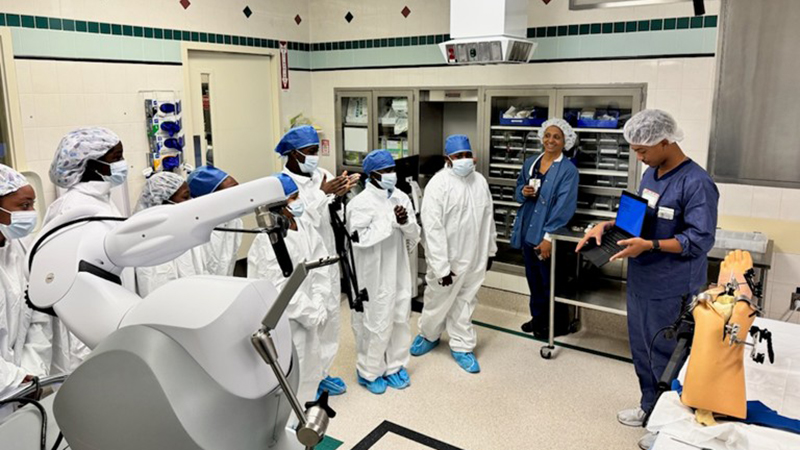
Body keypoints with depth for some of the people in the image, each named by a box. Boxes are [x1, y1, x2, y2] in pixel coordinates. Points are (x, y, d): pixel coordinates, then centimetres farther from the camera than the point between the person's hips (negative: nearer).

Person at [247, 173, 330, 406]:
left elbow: (321, 268, 2)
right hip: (282, 320, -8)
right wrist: (312, 314, -15)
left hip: (307, 316, 8)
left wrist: (317, 307, -8)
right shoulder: (268, 241, -21)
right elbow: (280, 288, -22)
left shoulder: (306, 231, 2)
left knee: (310, 369, 21)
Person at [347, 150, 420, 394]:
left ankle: (394, 366, 35)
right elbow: (360, 239, -23)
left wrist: (406, 223, -16)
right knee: (375, 323, 5)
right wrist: (391, 221, -23)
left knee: (400, 320, 16)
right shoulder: (360, 203, -15)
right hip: (373, 275, -6)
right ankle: (368, 372, 26)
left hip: (399, 271, 6)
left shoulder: (401, 198, 3)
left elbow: (414, 236, 6)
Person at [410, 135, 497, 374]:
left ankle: (461, 346, 29)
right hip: (447, 259, -4)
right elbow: (433, 228, -20)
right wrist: (441, 266, -22)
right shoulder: (438, 184, -17)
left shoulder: (480, 181, 2)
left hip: (474, 257, 5)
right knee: (438, 301, 13)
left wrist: (490, 250, 15)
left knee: (465, 302, 15)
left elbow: (488, 218, 12)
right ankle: (428, 335, 39)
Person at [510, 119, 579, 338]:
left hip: (547, 236, -6)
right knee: (533, 278, 18)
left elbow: (564, 207, -18)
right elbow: (518, 190, 17)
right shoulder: (530, 163, 7)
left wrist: (549, 237, -22)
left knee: (549, 282, 7)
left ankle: (551, 323, 25)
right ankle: (537, 317, 35)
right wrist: (523, 192, -8)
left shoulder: (568, 170, -12)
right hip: (527, 231, 6)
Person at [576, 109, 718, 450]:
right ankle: (650, 407, 39)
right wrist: (607, 225, 1)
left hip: (670, 290, -8)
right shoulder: (650, 174, 6)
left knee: (665, 356, 7)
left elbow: (700, 240, -22)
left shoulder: (697, 183, -19)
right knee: (642, 350, 20)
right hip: (640, 282, 8)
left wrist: (649, 246, -30)